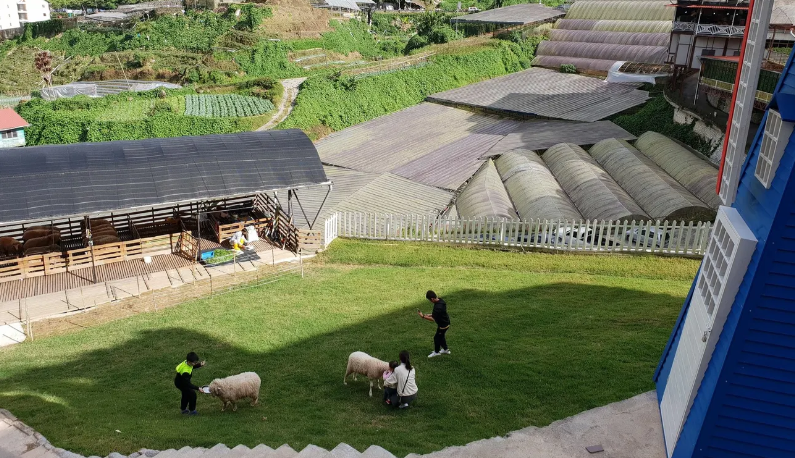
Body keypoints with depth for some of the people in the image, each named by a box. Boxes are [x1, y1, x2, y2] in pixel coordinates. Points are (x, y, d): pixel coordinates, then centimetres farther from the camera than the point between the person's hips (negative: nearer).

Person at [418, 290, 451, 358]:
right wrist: (430, 315, 2)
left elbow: (433, 319, -29)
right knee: (441, 336, 26)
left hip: (443, 325, -9)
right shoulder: (440, 300, -6)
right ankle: (445, 350, 43)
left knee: (437, 337, 11)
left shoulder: (438, 307, -37)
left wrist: (423, 316, -24)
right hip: (445, 322, 9)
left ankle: (436, 352, 32)